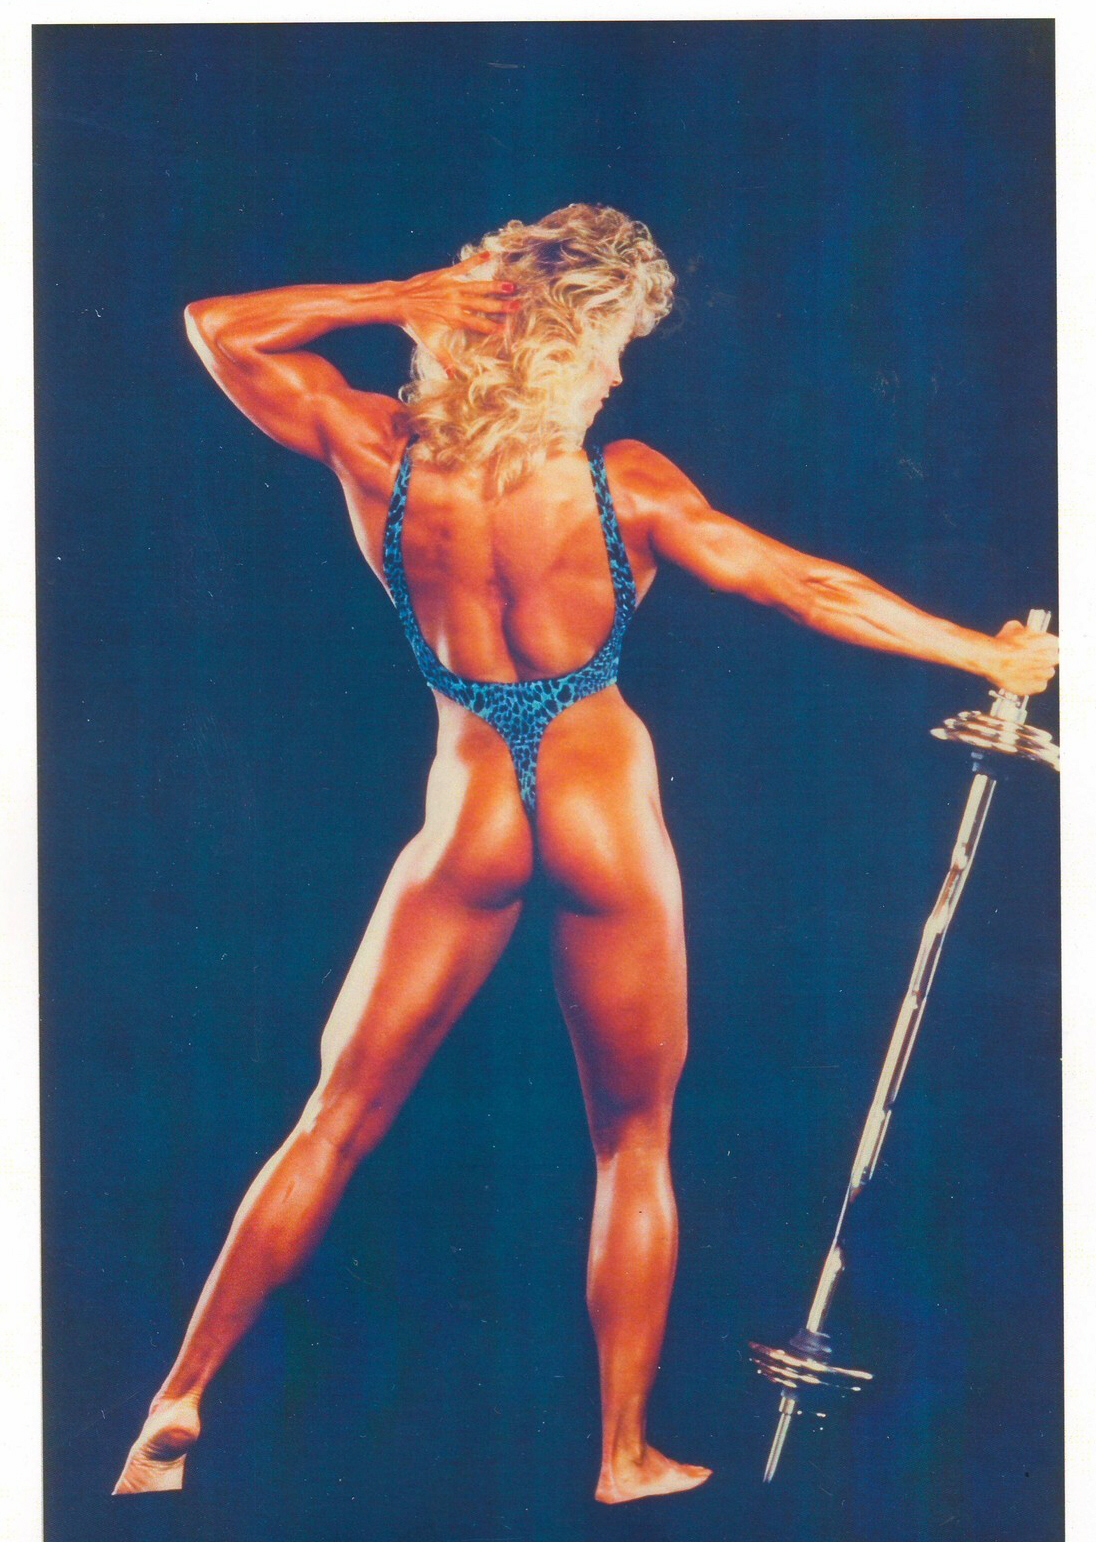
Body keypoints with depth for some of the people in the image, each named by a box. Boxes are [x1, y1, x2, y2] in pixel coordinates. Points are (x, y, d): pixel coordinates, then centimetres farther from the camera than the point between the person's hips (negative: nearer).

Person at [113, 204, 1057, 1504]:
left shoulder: (379, 457, -7)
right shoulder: (624, 485, -11)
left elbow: (216, 326, 6)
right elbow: (809, 590, -5)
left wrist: (398, 301, -5)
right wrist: (990, 654, 5)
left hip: (469, 814, 1)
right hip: (605, 811, -1)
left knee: (334, 1125, 13)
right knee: (634, 1144, 15)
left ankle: (179, 1403, 15)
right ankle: (626, 1457, 22)